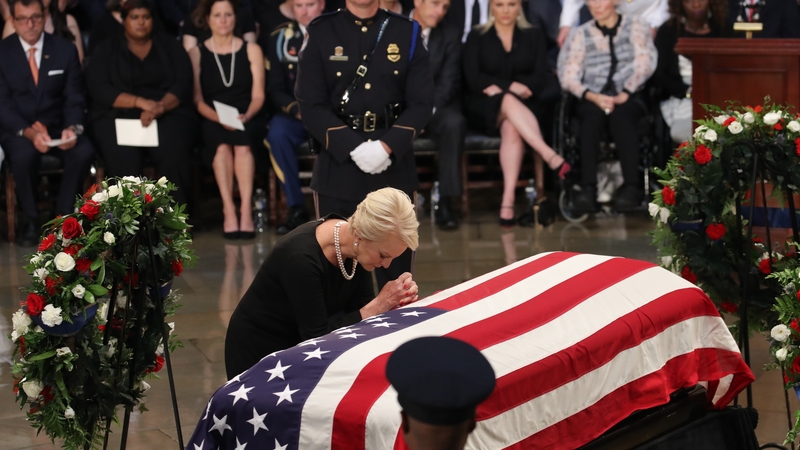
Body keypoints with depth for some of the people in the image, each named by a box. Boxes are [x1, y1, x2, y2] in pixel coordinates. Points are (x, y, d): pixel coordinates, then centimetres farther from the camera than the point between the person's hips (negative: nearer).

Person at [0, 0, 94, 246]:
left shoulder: (65, 50, 3)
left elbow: (74, 99, 3)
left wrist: (73, 128, -19)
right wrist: (29, 132, -24)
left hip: (57, 126, 2)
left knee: (84, 152, -29)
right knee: (24, 155, -36)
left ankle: (64, 216, -9)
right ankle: (30, 220, -13)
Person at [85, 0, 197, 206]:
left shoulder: (170, 46, 15)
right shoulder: (107, 50, 12)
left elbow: (182, 85, 2)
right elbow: (98, 89, -1)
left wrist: (159, 108, -18)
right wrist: (141, 102, -14)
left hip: (169, 114, 0)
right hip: (118, 116, 0)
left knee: (173, 151, -34)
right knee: (123, 156, -34)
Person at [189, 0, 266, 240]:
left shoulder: (251, 50, 11)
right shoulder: (197, 53, 9)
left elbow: (258, 95, 4)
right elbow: (197, 99, 1)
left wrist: (245, 117, -17)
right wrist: (220, 118, -18)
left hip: (248, 121, 0)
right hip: (213, 123, 0)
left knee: (242, 141, -33)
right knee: (222, 143, -33)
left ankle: (246, 209, -36)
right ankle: (229, 210, -35)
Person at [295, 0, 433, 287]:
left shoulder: (407, 33, 5)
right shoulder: (320, 33, 2)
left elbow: (422, 102, 1)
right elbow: (311, 105, -4)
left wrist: (388, 145, -14)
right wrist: (353, 147, -15)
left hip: (394, 165, 1)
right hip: (339, 167, -1)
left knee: (395, 270, 5)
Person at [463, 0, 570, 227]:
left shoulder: (533, 36, 13)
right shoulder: (476, 37, 10)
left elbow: (540, 80, 1)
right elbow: (473, 79, -4)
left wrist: (498, 87, -12)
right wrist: (513, 86, -15)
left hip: (525, 106, 1)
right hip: (485, 109, -1)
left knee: (512, 128, -36)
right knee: (509, 101, -37)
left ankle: (508, 199, -47)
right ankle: (551, 157, -50)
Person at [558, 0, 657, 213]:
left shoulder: (635, 26, 12)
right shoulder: (581, 34, 13)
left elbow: (645, 63, -1)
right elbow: (568, 75, 3)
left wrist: (624, 95, -15)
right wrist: (594, 97, -15)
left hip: (629, 98, -1)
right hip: (593, 98, 1)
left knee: (621, 114, -36)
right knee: (593, 115, -35)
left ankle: (631, 186, -41)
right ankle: (588, 187, -44)